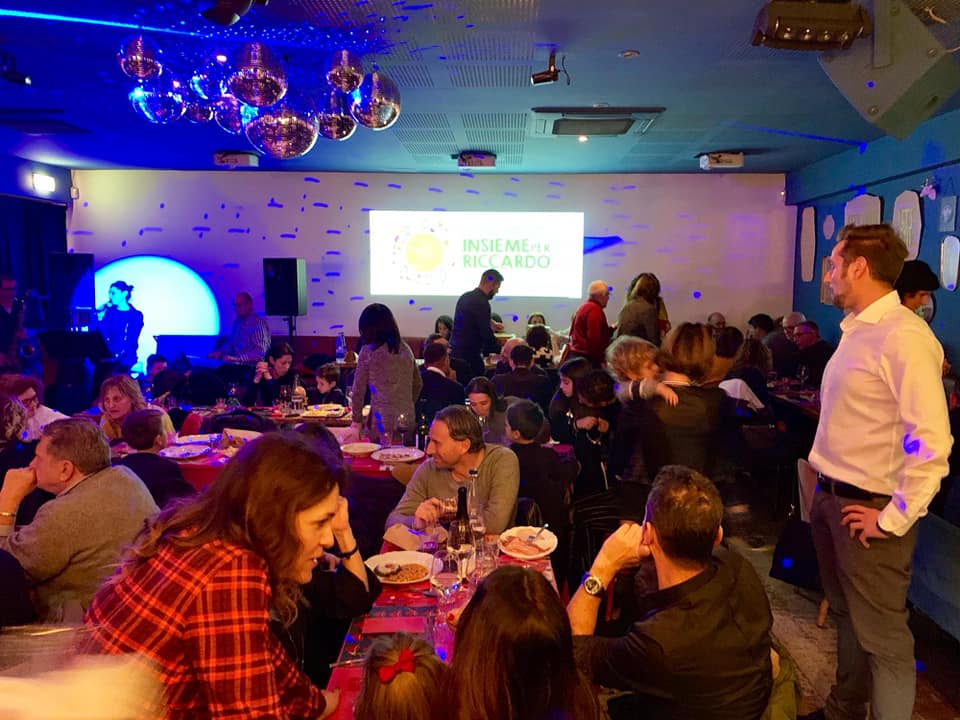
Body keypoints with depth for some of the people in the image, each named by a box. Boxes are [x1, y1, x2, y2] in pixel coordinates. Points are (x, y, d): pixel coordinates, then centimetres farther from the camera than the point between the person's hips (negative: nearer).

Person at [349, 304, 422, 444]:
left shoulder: (368, 351, -5)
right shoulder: (406, 349, 8)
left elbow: (358, 390, -2)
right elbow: (418, 384, 17)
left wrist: (357, 422, 7)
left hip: (382, 422, -4)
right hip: (408, 421, 4)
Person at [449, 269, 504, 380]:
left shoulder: (465, 297, 11)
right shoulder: (481, 303, -17)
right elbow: (486, 334, -17)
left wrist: (490, 324, 25)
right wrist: (500, 351, -5)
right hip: (468, 355, -9)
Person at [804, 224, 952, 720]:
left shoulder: (904, 337, -20)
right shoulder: (856, 331, 8)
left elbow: (932, 442, -25)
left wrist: (894, 520, -20)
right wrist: (826, 491, 10)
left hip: (868, 509, -9)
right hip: (830, 496, 9)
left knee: (881, 636, 4)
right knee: (846, 617, 23)